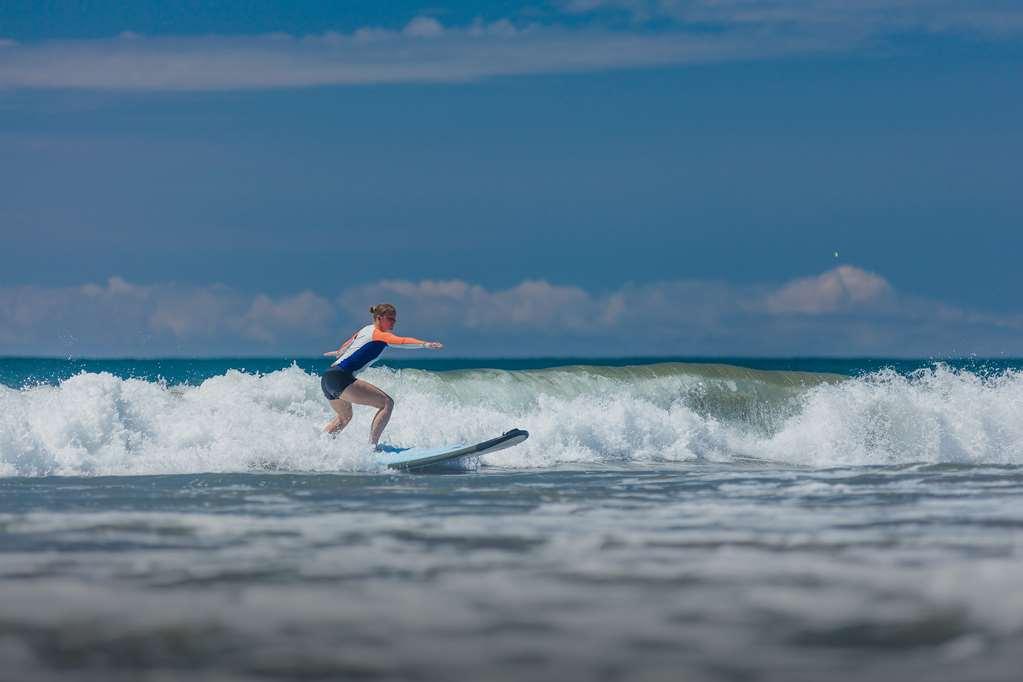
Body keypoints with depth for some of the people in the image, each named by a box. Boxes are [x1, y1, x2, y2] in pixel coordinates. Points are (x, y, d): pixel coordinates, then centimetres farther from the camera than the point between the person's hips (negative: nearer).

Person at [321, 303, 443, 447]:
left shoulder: (366, 330, 21)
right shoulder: (378, 334, -5)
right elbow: (401, 341, -24)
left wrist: (339, 352, 63)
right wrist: (425, 344, -36)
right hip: (340, 377, -10)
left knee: (344, 417, 35)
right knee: (387, 403, -15)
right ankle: (372, 445, -23)